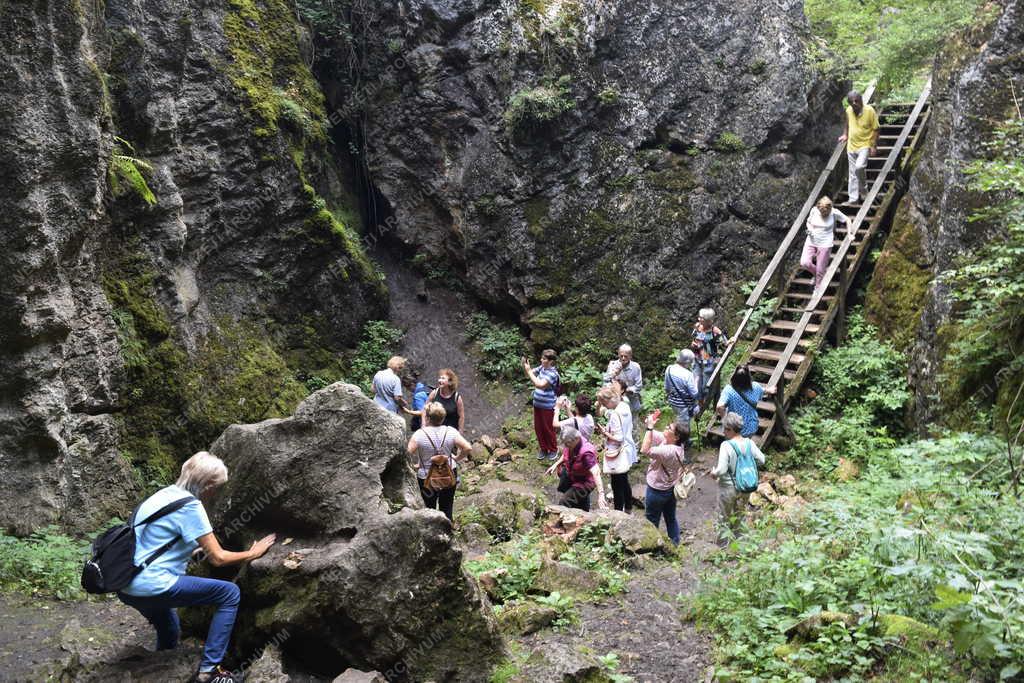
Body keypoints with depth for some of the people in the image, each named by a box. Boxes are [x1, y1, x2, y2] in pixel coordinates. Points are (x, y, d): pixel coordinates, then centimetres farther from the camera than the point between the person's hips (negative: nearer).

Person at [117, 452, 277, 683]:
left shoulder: (165, 493, 11)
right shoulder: (190, 505, -14)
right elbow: (218, 558, -12)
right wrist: (253, 553, 3)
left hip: (126, 589, 10)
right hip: (152, 588, -10)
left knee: (169, 635, 32)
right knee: (230, 594, -3)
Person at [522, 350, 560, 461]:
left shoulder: (553, 374, -23)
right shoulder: (541, 368, 0)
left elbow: (540, 384, -32)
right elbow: (529, 373, 8)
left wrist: (529, 371, -28)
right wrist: (525, 366, -13)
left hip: (547, 406, -7)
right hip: (537, 404, 7)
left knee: (548, 429, 8)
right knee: (538, 428, 16)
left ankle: (553, 450, 28)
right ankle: (543, 449, 34)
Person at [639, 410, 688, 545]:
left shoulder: (669, 451, -34)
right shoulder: (675, 444, -8)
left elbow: (645, 450, -41)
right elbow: (653, 435, 1)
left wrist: (650, 427, -39)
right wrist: (649, 425, -20)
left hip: (658, 491, -9)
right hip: (670, 488, 9)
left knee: (651, 522, 12)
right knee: (671, 518, 24)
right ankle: (674, 544, 38)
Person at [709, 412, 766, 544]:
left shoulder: (726, 445, -25)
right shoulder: (749, 443, -10)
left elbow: (721, 470, -27)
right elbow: (761, 460, 1)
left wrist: (713, 473, -7)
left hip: (728, 487, -5)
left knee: (724, 518, 14)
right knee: (738, 517, 24)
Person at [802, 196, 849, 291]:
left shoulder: (834, 213, -11)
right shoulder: (814, 210, -6)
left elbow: (847, 220, 3)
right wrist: (809, 229, -12)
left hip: (825, 244, -3)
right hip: (811, 241, 3)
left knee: (820, 269, 1)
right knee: (804, 262, -12)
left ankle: (818, 290, 22)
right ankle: (816, 274, 23)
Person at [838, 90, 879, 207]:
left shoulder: (869, 111, -15)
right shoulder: (848, 111, -1)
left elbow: (876, 129, -10)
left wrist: (874, 146, -14)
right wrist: (845, 134, 8)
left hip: (865, 145, -5)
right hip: (851, 146, 5)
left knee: (859, 167, -25)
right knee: (852, 174, 7)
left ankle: (863, 188, 0)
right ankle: (852, 199, 14)